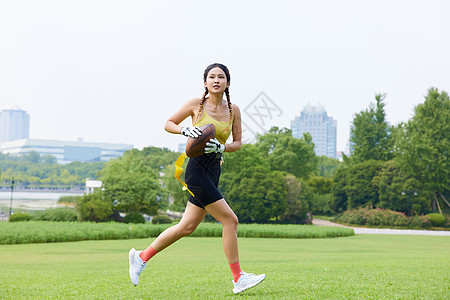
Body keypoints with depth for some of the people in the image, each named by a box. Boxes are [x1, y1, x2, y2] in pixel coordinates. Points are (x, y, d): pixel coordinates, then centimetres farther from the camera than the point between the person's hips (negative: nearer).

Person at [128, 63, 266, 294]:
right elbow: (168, 123, 6)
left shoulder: (233, 110, 8)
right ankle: (238, 279, -2)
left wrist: (221, 147, -9)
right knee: (229, 219, -11)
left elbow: (238, 143, 11)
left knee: (187, 227, 10)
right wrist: (186, 130, -13)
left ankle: (141, 257, 25)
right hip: (197, 169, -6)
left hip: (214, 170, 6)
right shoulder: (196, 104, -3)